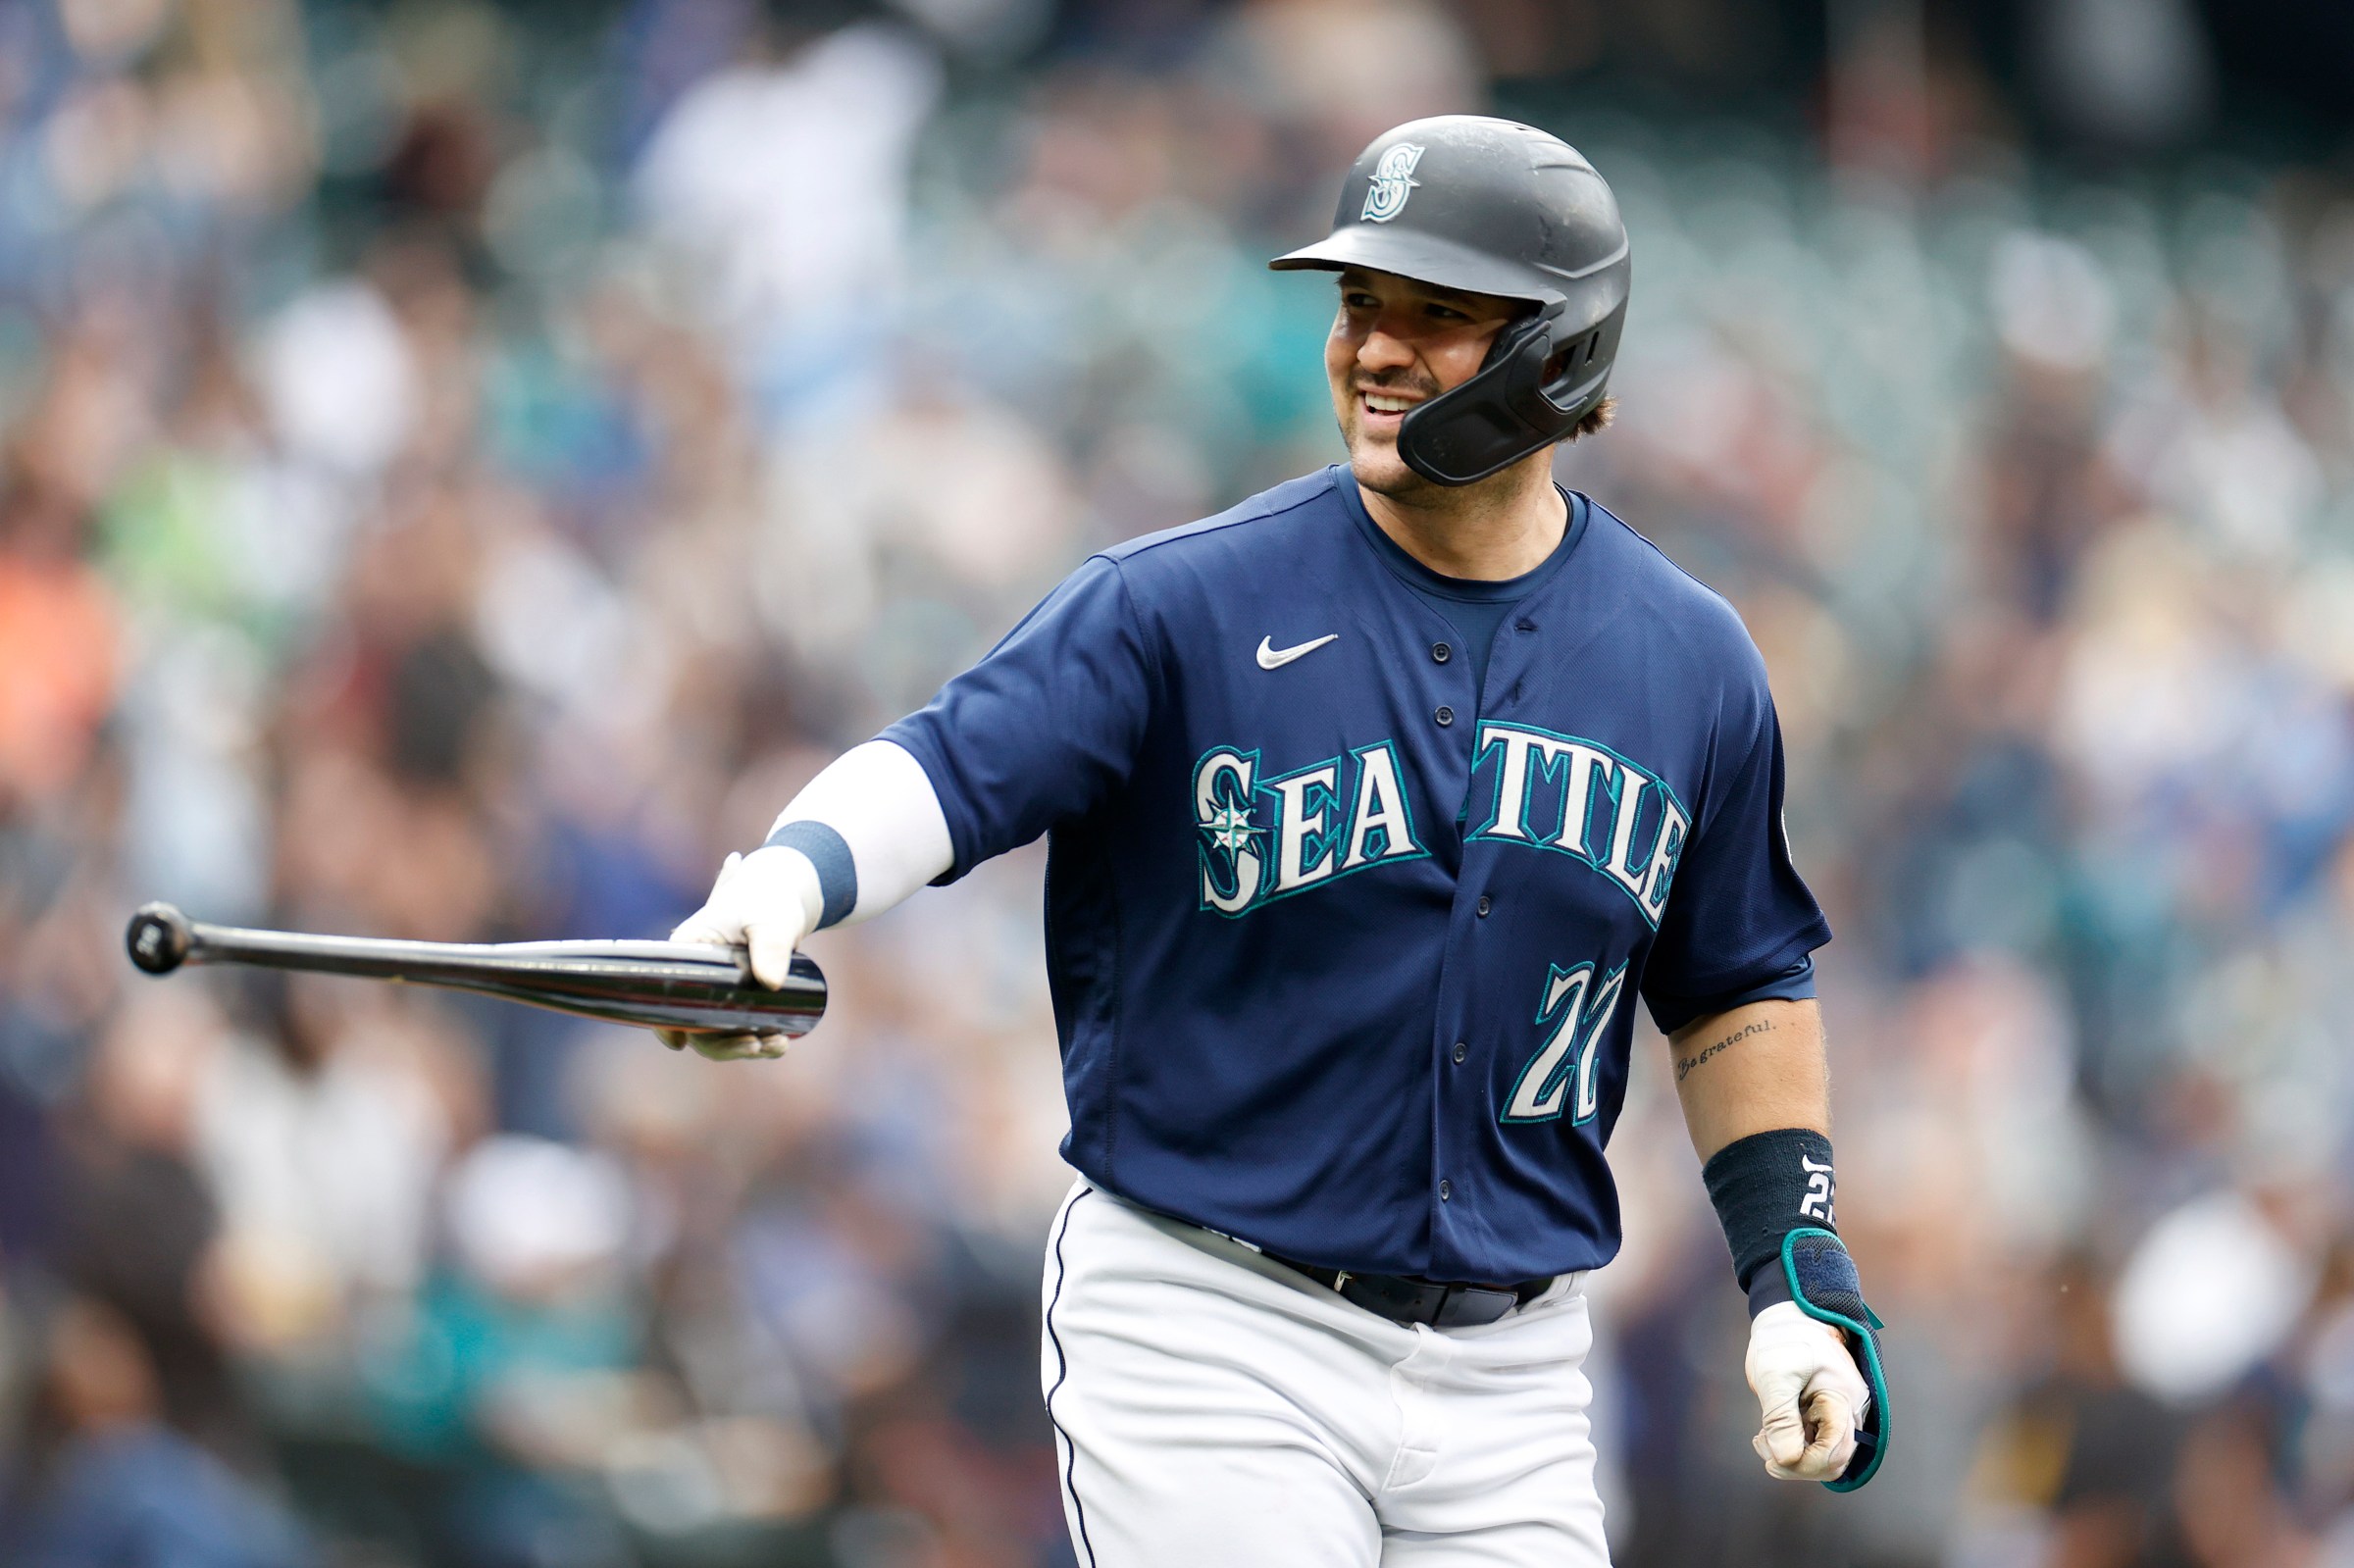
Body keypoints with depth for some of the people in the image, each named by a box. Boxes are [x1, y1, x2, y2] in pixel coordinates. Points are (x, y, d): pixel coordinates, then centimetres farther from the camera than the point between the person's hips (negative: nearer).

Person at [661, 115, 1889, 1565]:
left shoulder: (1691, 664, 5)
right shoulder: (1183, 603, -6)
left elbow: (1739, 988, 17)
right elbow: (945, 769, -19)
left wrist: (1798, 1271, 9)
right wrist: (796, 874, -40)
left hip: (1511, 1384, 4)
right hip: (1209, 1334, -3)